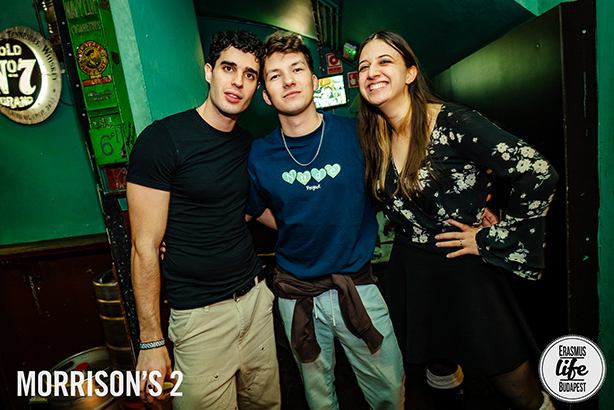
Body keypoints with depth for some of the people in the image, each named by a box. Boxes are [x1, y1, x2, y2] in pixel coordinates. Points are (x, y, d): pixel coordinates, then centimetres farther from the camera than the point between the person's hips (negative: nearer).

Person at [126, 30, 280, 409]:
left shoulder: (248, 144, 6)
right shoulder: (163, 139, -14)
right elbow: (145, 247, -14)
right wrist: (151, 342, -12)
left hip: (256, 296, 6)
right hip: (201, 314, -6)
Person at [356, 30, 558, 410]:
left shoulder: (453, 124, -19)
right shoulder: (376, 140, 0)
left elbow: (539, 175, -23)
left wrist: (492, 239, -17)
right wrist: (408, 235, 4)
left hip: (465, 272, -5)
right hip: (409, 274, 6)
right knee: (439, 371, 26)